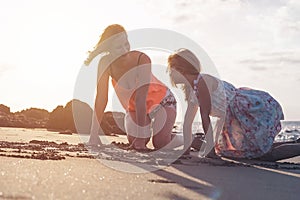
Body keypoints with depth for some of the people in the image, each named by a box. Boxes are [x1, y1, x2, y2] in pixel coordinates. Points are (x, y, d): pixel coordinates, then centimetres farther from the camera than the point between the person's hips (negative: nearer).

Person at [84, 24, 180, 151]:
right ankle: (148, 131, 22)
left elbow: (141, 99, -37)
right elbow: (101, 100, -21)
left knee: (160, 145, -18)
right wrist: (94, 135, -25)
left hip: (160, 101, -4)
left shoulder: (142, 60, -34)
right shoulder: (105, 63, -24)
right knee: (133, 142, -14)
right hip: (134, 107, 4)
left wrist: (140, 137, -39)